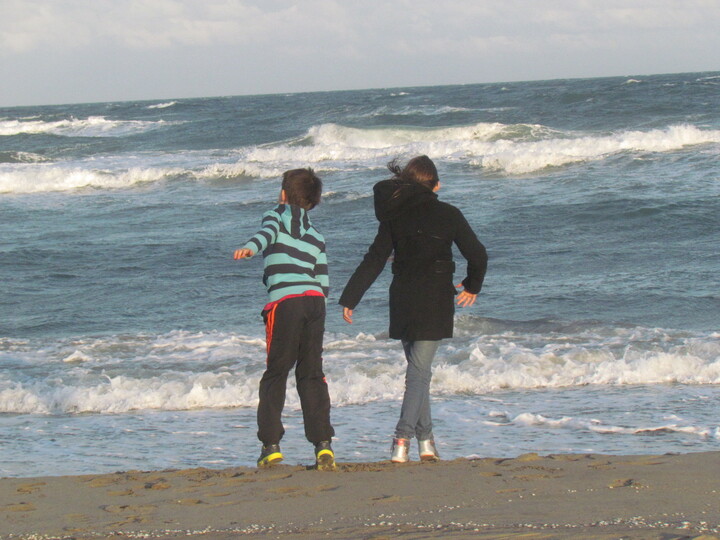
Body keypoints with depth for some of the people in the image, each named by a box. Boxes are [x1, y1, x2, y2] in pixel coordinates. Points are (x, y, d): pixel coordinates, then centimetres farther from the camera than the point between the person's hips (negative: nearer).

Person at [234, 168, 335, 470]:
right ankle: (323, 443, -2)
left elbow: (268, 232, -15)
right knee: (312, 374, 9)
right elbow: (324, 284, 17)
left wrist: (250, 248, -34)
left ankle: (271, 445, -3)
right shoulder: (316, 236, 24)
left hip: (285, 301, -4)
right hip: (315, 301, 4)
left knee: (275, 374, 3)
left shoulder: (276, 216, 11)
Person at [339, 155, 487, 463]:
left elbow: (374, 260, 3)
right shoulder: (448, 215, -3)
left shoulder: (393, 215, 5)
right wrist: (472, 287, 18)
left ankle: (425, 438, 13)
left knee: (417, 368, 15)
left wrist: (350, 299, 7)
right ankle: (403, 438, -18)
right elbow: (477, 255, 0)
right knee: (420, 370, -5)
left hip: (402, 299, 3)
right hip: (435, 301, -3)